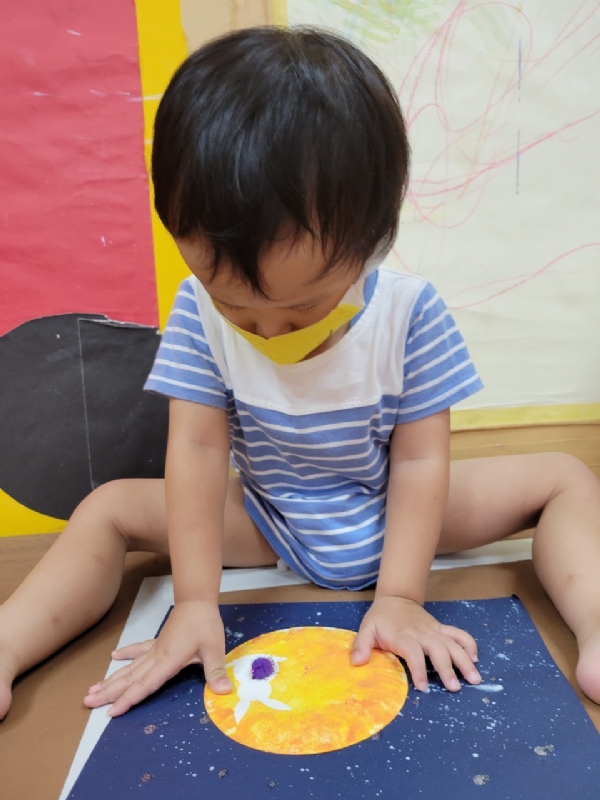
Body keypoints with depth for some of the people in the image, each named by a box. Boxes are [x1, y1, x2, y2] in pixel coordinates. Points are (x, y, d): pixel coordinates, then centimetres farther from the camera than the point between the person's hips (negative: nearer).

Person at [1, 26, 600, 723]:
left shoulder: (409, 313, -23)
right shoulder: (200, 311, -18)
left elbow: (420, 460, -19)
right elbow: (197, 447, -21)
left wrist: (400, 596, -23)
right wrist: (195, 603, -23)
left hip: (392, 520, 0)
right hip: (267, 524, 1)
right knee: (110, 510, -11)